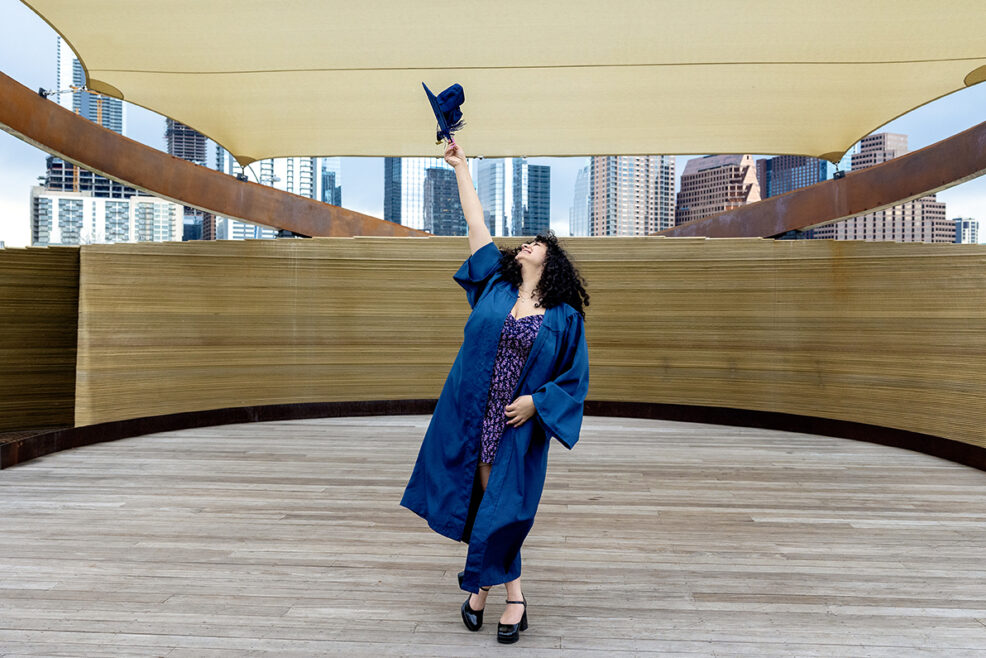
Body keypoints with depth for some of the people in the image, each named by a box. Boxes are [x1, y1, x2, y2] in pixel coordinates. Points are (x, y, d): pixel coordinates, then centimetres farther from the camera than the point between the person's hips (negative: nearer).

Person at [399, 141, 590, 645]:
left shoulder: (565, 317, -1)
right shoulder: (494, 284, 5)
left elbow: (575, 377, 2)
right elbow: (477, 226, 9)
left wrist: (536, 401, -13)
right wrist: (460, 167, 13)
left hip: (519, 426, -3)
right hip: (471, 415, 3)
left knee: (502, 508, 1)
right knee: (478, 500, 10)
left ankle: (483, 585, 23)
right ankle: (512, 595, 28)